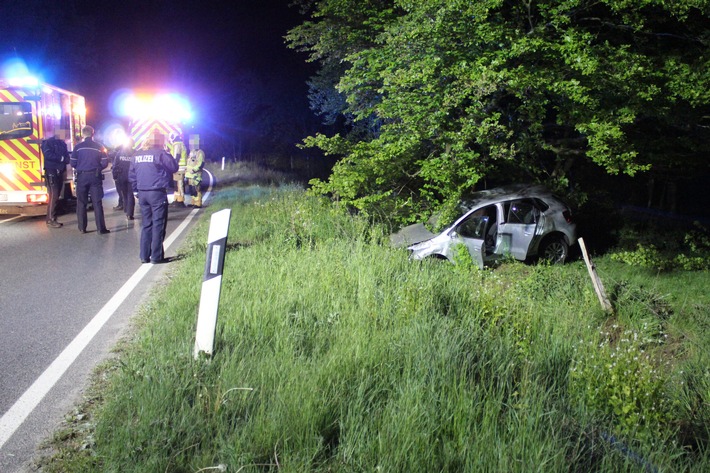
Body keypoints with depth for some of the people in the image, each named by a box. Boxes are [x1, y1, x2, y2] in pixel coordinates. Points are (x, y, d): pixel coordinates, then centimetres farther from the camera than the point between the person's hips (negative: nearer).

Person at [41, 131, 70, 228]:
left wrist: (65, 159, -11)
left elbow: (67, 156, 11)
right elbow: (48, 155, -17)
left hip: (60, 172, 7)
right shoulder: (49, 142, -4)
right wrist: (61, 158, -7)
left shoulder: (62, 143, 17)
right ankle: (50, 220, -8)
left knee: (57, 196, 8)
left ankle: (53, 219, 13)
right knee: (53, 196, -11)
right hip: (51, 172, -7)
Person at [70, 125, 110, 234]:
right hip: (95, 176, 0)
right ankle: (101, 228, -1)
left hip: (82, 176, 0)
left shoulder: (78, 147, -4)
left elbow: (72, 163, -4)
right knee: (97, 203, 2)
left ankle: (82, 228, 13)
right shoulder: (99, 147, -2)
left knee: (81, 203, 11)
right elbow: (105, 163, -4)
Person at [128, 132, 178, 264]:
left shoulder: (137, 154, 11)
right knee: (158, 225, 0)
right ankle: (156, 256, 0)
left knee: (146, 224, 14)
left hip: (142, 193, 6)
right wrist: (169, 155, 8)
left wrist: (137, 190, 17)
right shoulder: (160, 153, -10)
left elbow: (131, 175, 13)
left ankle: (144, 256, 14)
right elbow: (174, 168, -6)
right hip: (157, 193, -6)